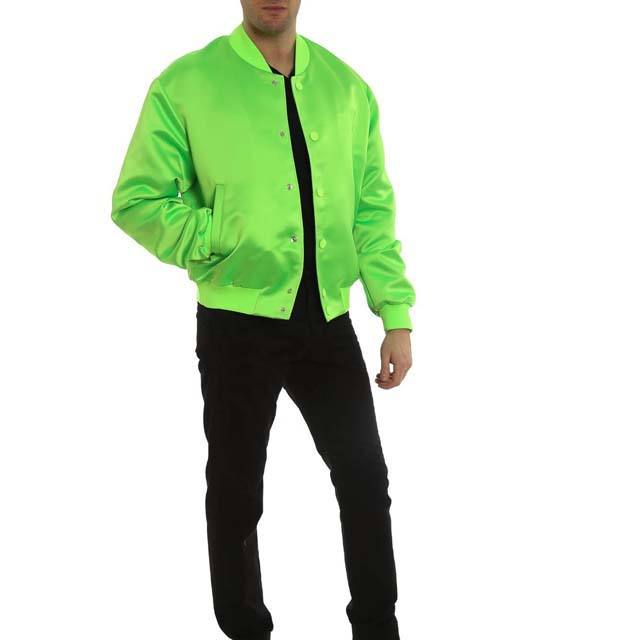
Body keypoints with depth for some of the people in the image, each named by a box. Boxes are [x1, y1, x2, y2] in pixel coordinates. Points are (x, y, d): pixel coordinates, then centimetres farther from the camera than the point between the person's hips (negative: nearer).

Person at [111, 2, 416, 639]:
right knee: (237, 490, 11)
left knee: (366, 478, 8)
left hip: (329, 321, 3)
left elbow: (373, 207, 6)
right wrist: (220, 247, -15)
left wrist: (397, 315, 2)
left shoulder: (346, 85, 5)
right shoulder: (186, 85, -7)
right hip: (238, 323, -3)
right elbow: (136, 200, -5)